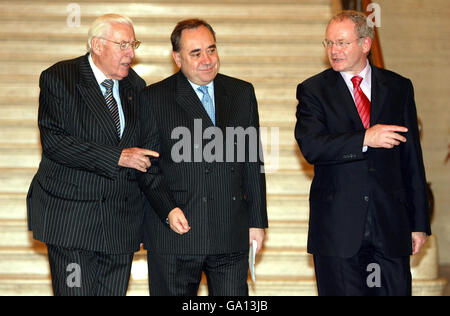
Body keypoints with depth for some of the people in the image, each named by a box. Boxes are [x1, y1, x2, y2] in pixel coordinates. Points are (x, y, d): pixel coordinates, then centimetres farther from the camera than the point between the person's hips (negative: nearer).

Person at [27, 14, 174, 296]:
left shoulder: (136, 86, 11)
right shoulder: (58, 78, -4)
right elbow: (53, 141, -16)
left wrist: (145, 219, 14)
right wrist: (118, 156, -19)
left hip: (123, 221, 4)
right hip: (70, 217, -4)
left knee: (114, 292, 5)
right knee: (75, 291, -6)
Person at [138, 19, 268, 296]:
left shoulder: (242, 93, 10)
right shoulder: (155, 99, 0)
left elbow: (253, 162, 11)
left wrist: (257, 221, 8)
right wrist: (167, 210, -14)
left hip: (232, 233, 3)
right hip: (175, 232, -2)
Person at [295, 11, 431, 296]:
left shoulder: (399, 88, 9)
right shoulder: (313, 90, 3)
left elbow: (412, 158, 9)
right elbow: (311, 147, -13)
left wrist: (420, 222, 7)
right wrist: (365, 139, -26)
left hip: (391, 221, 2)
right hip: (337, 226, -1)